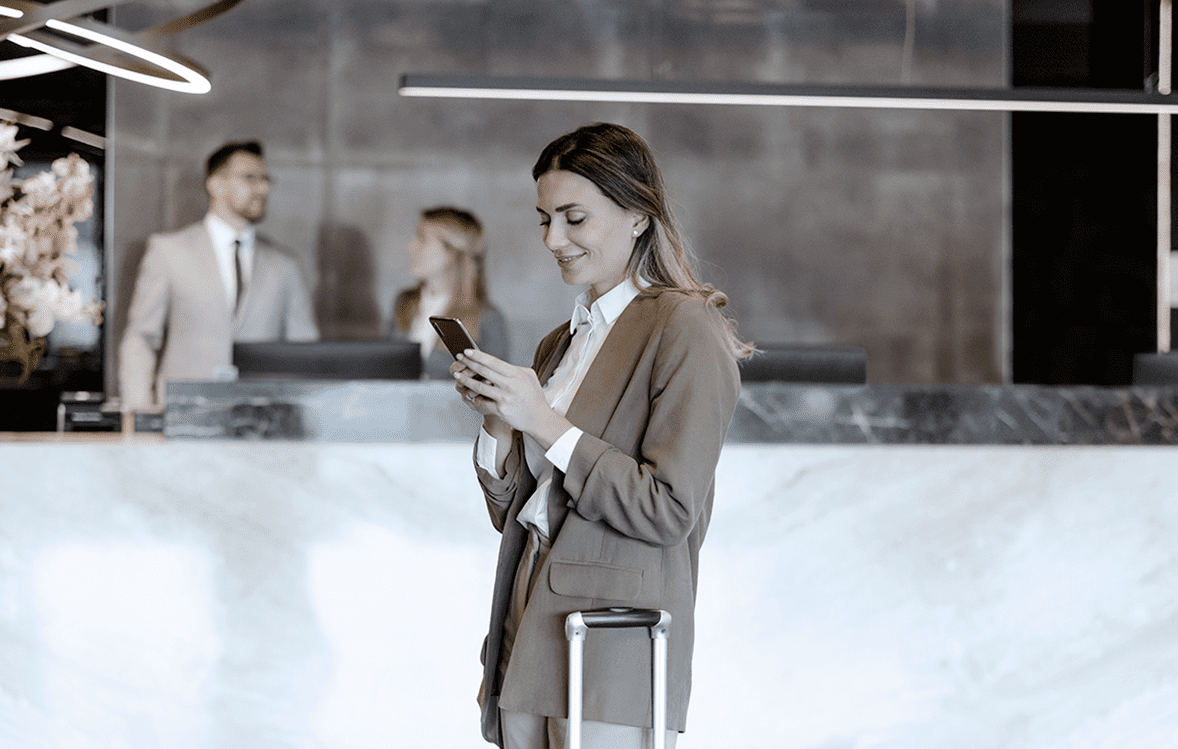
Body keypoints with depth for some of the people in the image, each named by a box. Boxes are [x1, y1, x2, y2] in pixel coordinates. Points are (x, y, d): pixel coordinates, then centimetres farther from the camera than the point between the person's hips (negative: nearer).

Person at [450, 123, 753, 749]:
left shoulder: (685, 329, -7)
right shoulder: (559, 345, 18)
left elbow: (669, 510, -14)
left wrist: (545, 423, -14)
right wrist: (496, 419, 0)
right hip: (532, 641, 7)